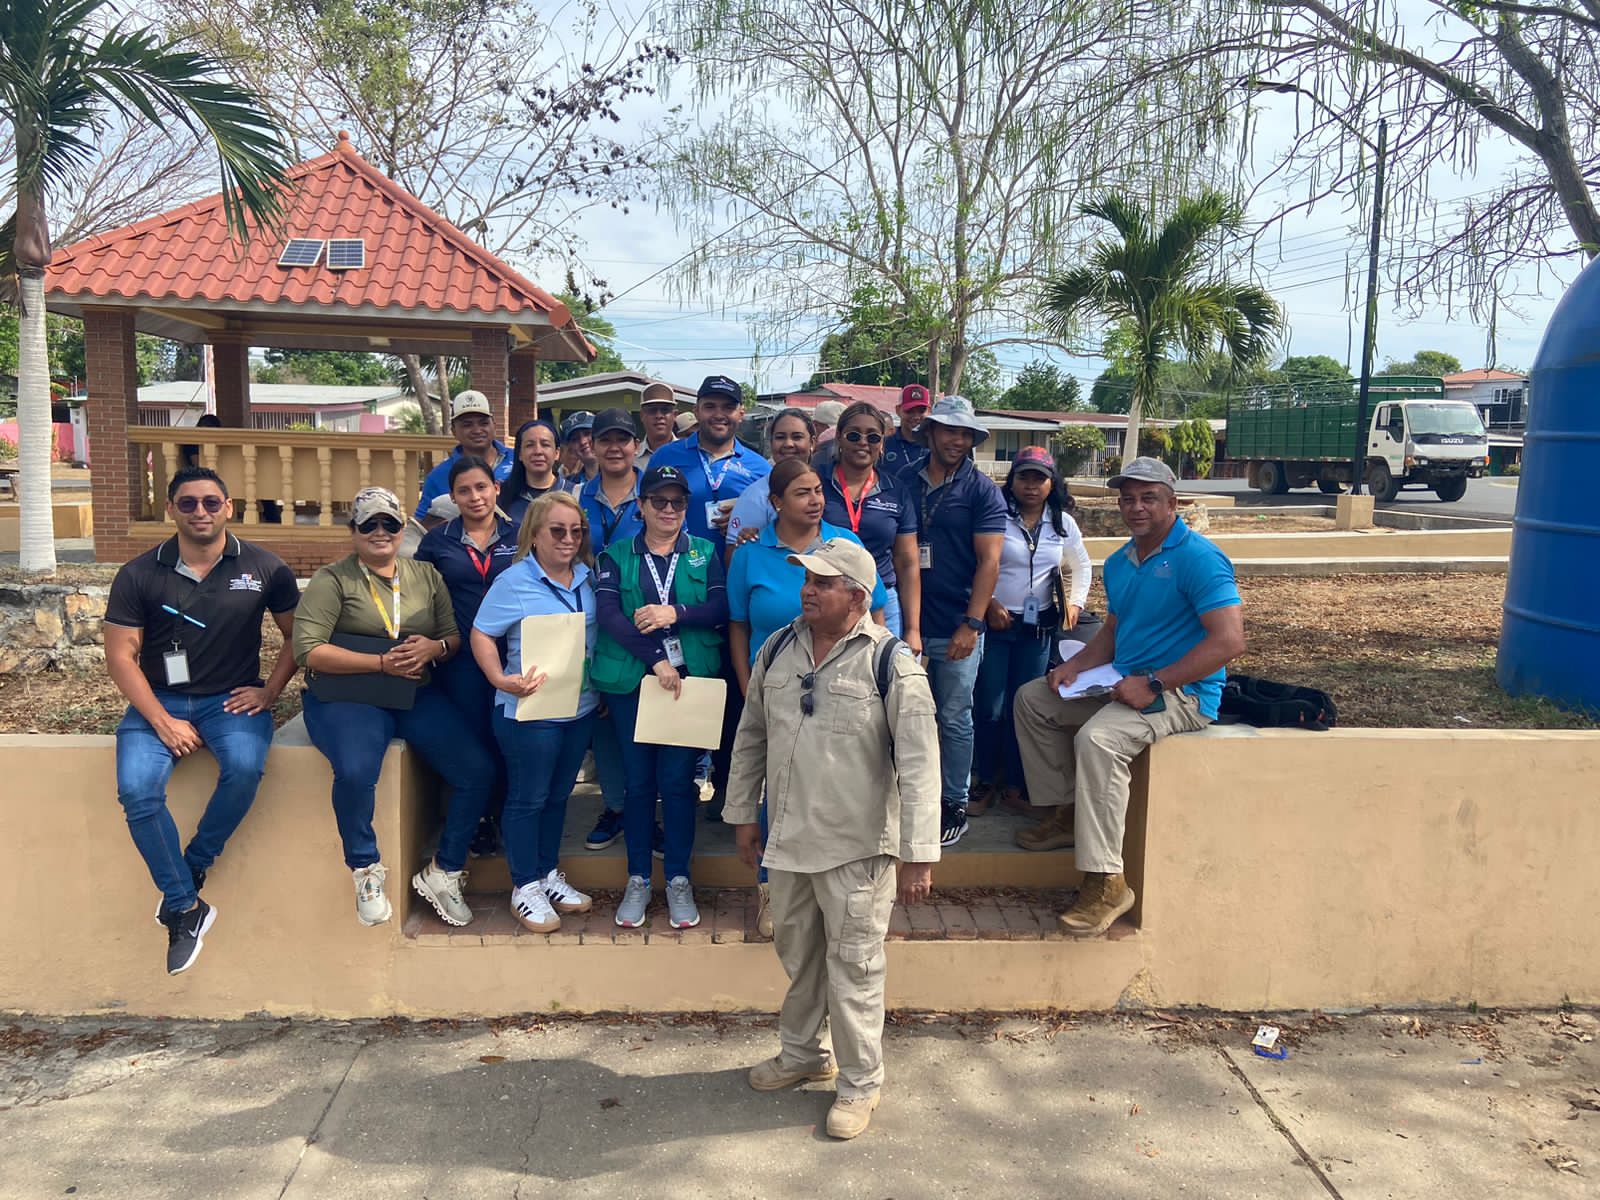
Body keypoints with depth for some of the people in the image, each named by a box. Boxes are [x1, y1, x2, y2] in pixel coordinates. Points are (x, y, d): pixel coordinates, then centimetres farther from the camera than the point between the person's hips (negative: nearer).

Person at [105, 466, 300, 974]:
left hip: (231, 699, 0)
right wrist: (163, 721, -12)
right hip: (158, 700, 1)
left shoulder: (263, 567, 0)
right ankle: (185, 908, -9)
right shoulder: (138, 575, 0)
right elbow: (120, 656, -3)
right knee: (137, 789, -26)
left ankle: (190, 870, -7)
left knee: (245, 767, -33)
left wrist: (270, 691, -4)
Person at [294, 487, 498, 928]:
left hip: (417, 695, 4)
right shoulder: (331, 580, 1)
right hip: (347, 695, -4)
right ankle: (366, 872, -6)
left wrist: (434, 648, -13)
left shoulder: (426, 575, 14)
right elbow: (309, 650, -10)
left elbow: (456, 635, 11)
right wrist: (383, 663, -15)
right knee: (356, 772, -34)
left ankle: (442, 874, 5)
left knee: (480, 769, -14)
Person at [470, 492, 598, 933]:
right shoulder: (514, 581, -11)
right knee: (528, 798, 6)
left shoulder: (586, 579, 6)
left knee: (558, 795, 18)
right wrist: (502, 680, -24)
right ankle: (524, 887, 18)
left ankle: (549, 874, 33)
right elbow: (482, 635, -11)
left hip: (581, 709, 6)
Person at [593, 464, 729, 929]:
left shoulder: (705, 553, 10)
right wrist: (656, 660, -16)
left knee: (677, 780, 0)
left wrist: (675, 613, -18)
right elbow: (608, 615, -7)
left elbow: (721, 609, -2)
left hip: (690, 680, 0)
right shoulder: (616, 556, 8)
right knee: (638, 781, 6)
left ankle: (678, 880, 14)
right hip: (630, 681, 0)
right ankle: (637, 880, 18)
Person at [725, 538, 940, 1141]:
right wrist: (743, 814, 14)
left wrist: (917, 854, -17)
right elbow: (750, 738, 14)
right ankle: (800, 1054, 42)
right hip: (788, 839, 6)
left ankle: (860, 1083, 23)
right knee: (796, 953, 21)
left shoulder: (890, 663, -14)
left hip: (856, 847, -5)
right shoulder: (778, 653, 4)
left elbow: (918, 763, -15)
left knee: (853, 966, 5)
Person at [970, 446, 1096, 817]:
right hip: (995, 622, -3)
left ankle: (1015, 786, 18)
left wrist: (1075, 603, 7)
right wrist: (989, 605, -13)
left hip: (1039, 626, 3)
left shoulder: (1062, 523, 7)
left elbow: (1082, 567, 20)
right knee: (988, 707, -1)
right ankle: (985, 783, 14)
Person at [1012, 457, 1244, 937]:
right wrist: (1077, 664, 2)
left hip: (1181, 692, -9)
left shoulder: (1198, 558, -16)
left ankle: (1106, 883, -28)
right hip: (1124, 683, 9)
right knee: (1032, 698, 8)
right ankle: (1065, 812, 13)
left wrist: (1153, 684, -26)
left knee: (1098, 739, -34)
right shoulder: (1119, 563, 11)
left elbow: (1229, 641, -25)